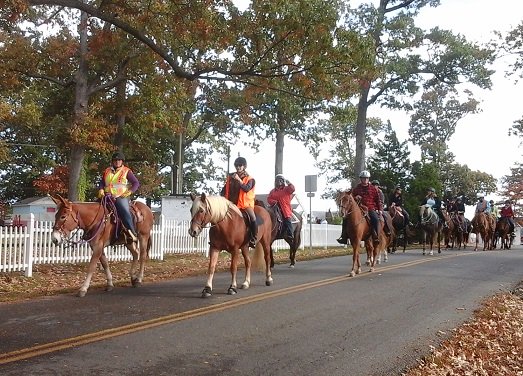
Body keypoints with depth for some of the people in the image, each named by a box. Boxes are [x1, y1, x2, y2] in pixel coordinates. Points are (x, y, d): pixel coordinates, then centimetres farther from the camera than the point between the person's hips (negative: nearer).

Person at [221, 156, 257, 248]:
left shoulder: (250, 179, 0)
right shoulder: (230, 177, 11)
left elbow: (246, 189, -18)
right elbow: (224, 189, 19)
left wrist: (239, 180, -20)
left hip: (245, 203, -4)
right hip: (232, 203, 5)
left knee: (252, 218, -26)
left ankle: (253, 239, -12)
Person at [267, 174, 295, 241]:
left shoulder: (286, 189, 9)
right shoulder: (272, 191, 19)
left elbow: (292, 189, -9)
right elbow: (269, 199, 12)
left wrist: (289, 183, -13)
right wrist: (273, 201, -7)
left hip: (285, 208, -4)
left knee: (287, 220, -17)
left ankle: (290, 235, -18)